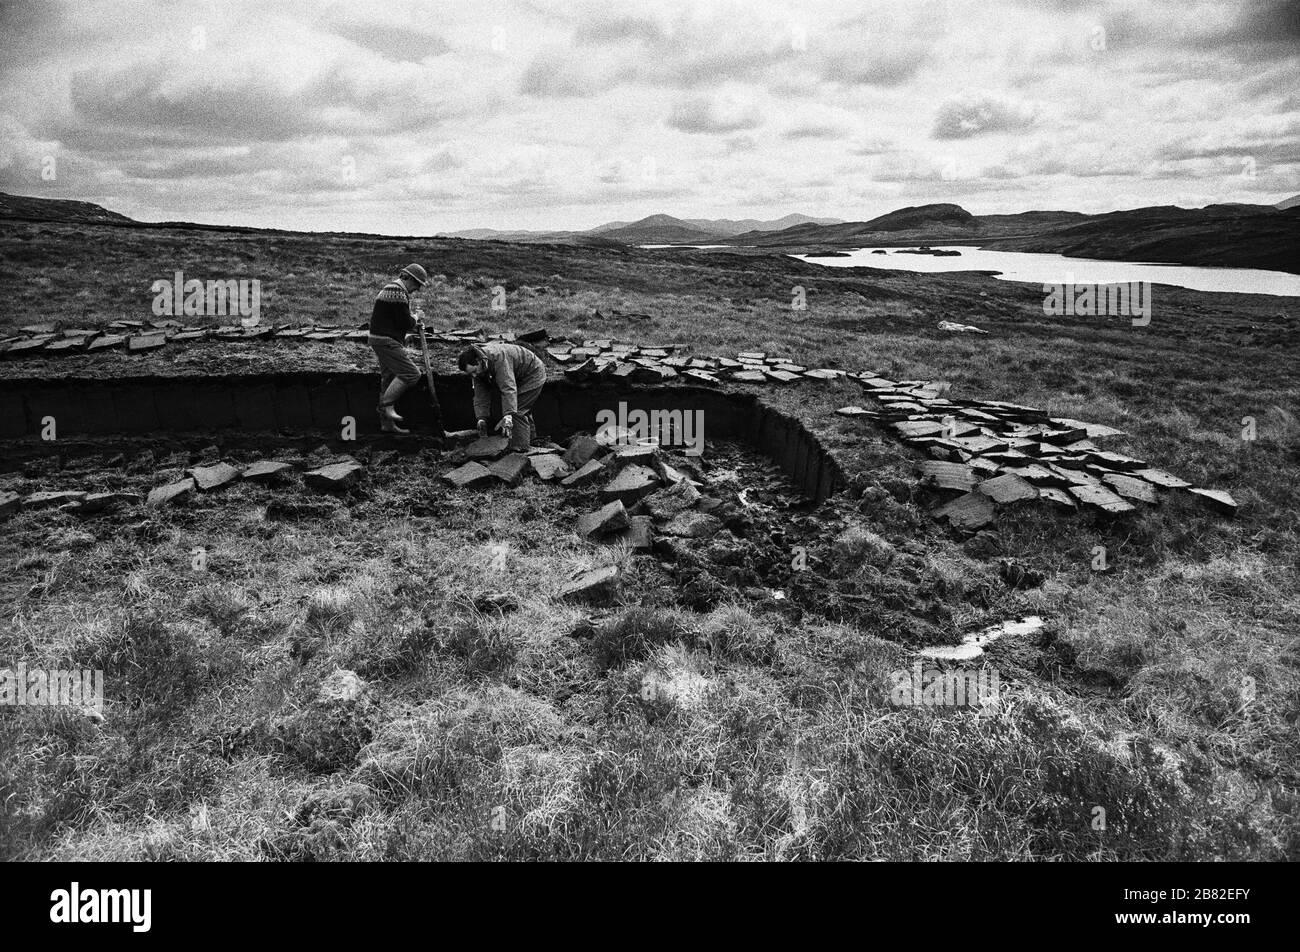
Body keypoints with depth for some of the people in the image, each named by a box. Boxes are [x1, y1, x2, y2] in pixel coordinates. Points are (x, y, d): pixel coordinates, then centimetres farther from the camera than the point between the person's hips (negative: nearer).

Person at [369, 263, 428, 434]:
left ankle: (387, 424, 15)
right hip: (386, 341, -11)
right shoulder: (398, 291, -15)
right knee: (411, 374, -15)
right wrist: (414, 320, 3)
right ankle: (387, 405, -8)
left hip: (382, 340, 11)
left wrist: (411, 323, 7)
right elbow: (406, 323, -18)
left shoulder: (390, 288, 20)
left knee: (389, 378, 12)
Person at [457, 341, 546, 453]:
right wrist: (481, 418, -21)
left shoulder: (498, 357, -38)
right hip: (519, 379, 9)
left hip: (533, 374, -9)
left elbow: (508, 389, -45)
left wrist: (508, 416, -52)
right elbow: (480, 396, -8)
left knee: (517, 411, -18)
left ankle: (520, 450, -17)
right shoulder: (477, 370, -10)